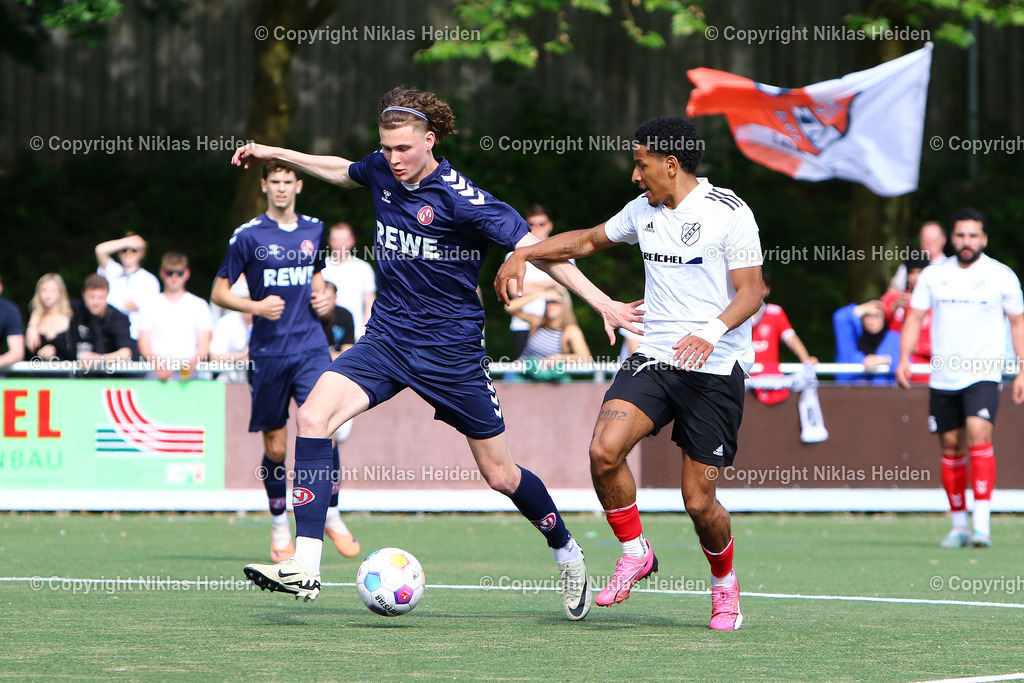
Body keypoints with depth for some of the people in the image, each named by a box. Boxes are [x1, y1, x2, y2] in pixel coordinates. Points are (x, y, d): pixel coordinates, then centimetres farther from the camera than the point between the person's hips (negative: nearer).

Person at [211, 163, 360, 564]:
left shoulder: (313, 230, 10)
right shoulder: (248, 236, -3)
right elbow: (219, 293, 0)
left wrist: (323, 298, 7)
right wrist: (255, 306, -17)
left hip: (311, 346, 2)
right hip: (268, 352, -2)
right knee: (275, 447, 4)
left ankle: (332, 516, 3)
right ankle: (280, 527, 23)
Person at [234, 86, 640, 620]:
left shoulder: (459, 198, -18)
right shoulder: (381, 172, 0)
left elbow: (536, 248, -18)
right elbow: (342, 171, 25)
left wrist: (600, 301, -25)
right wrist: (275, 154, 26)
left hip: (451, 350, -5)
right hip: (386, 337, 5)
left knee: (499, 474, 4)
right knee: (313, 416, -19)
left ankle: (567, 555, 32)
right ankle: (304, 566, -22)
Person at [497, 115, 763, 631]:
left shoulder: (730, 213, -8)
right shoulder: (643, 210, 12)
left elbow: (751, 292, -11)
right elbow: (588, 240, 28)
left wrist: (713, 331, -29)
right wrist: (523, 254, 18)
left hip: (716, 370, -5)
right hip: (653, 359, 5)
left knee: (699, 502, -4)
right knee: (604, 450, -21)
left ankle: (724, 581, 26)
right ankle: (635, 552, 2)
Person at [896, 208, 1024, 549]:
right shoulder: (932, 275, 6)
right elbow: (914, 317, 9)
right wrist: (904, 359, -4)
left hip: (983, 374, -3)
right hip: (942, 377, 3)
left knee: (979, 434, -22)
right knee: (950, 447, 6)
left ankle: (982, 523, -25)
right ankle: (959, 525, 19)